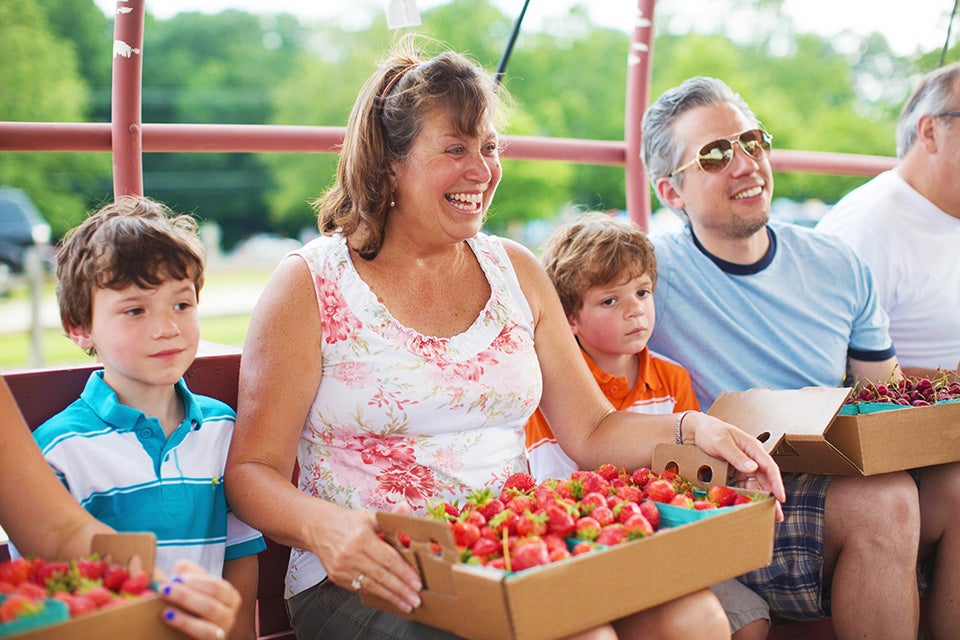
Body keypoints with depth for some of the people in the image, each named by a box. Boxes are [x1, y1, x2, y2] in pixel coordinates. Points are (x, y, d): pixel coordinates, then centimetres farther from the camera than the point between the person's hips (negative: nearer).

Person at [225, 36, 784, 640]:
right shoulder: (310, 284, -2)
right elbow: (253, 471, -5)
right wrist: (322, 525, -26)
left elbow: (590, 431, 12)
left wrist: (692, 428, -7)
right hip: (368, 580, -4)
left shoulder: (517, 271, 11)